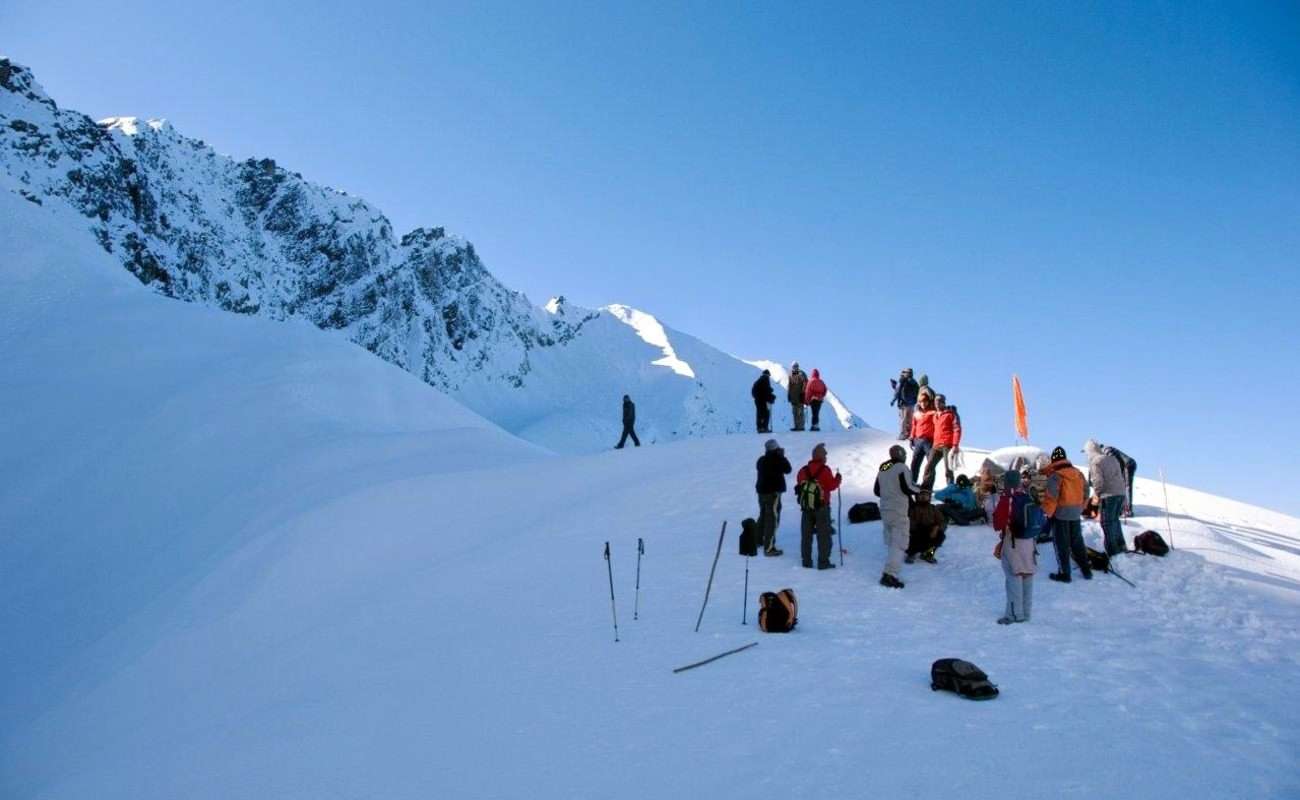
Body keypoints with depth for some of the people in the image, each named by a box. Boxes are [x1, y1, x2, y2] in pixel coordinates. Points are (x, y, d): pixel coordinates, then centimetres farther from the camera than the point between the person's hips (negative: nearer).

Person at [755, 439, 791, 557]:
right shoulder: (777, 460, -17)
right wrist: (783, 457, 4)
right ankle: (769, 548, -10)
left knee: (763, 515, 25)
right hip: (773, 492, -8)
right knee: (773, 518, -6)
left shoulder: (761, 460, 5)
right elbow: (788, 469, -8)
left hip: (762, 490, 8)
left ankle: (759, 539, 40)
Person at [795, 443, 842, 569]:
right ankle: (823, 562, 1)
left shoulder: (803, 470, 2)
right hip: (822, 507, -5)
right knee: (823, 535, 2)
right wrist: (838, 478, 5)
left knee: (806, 534, 12)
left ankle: (806, 561, 16)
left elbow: (799, 484, 10)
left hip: (806, 506, 5)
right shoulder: (825, 470, -14)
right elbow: (832, 485, -12)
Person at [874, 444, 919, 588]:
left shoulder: (882, 468, 13)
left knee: (890, 542, 17)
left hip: (884, 510, 8)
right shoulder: (901, 467, -10)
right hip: (899, 511, -8)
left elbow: (876, 491, 16)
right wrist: (919, 489, 4)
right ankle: (890, 574, -19)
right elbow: (907, 488, -15)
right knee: (899, 544, -8)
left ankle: (889, 572, 18)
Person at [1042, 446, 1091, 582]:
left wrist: (1046, 513, -10)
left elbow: (1051, 497, -19)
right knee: (1077, 542, 18)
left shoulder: (1055, 475, -16)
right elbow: (1085, 493, 13)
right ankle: (1086, 570, 24)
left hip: (1060, 514, -6)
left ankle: (1064, 573, 7)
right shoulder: (1078, 473, 6)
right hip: (1076, 514, 6)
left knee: (1062, 545, 3)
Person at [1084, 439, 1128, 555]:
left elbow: (1097, 481, -16)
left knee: (1107, 523, 2)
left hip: (1108, 495, -7)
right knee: (1115, 520, 22)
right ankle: (1121, 546, 27)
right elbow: (1121, 476, 18)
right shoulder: (1112, 458, 15)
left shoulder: (1094, 462, -9)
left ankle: (1112, 551, 5)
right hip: (1121, 493, 7)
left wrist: (1097, 495, 1)